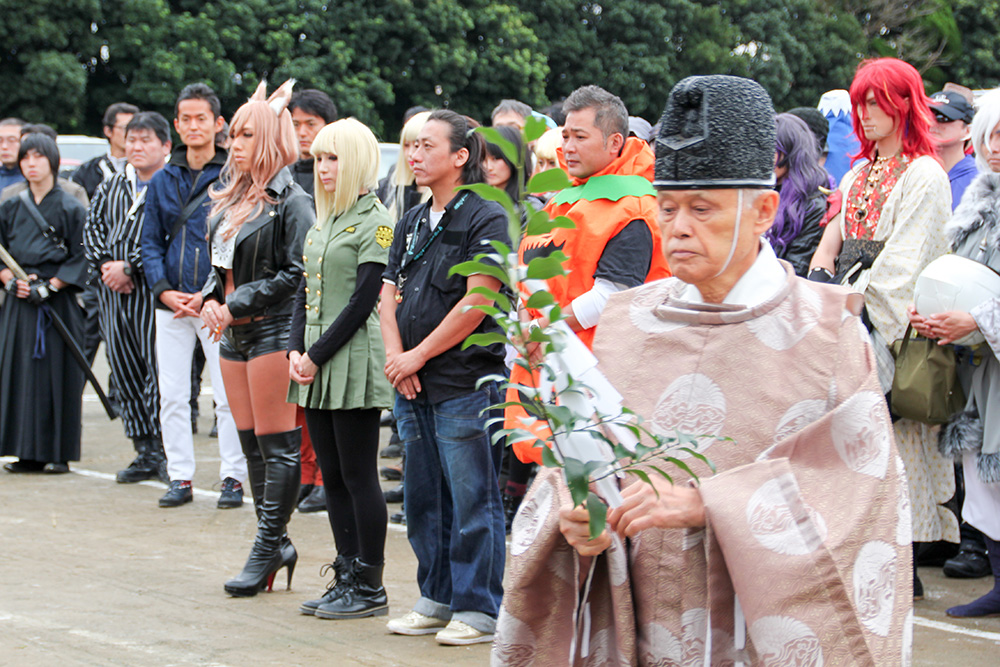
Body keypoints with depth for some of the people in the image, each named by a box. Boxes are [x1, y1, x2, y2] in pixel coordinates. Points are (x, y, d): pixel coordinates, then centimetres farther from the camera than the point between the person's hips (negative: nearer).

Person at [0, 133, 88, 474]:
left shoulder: (71, 209, 0)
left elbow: (80, 259, -4)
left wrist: (49, 286, -13)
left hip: (58, 303, -4)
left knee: (56, 373, -4)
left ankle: (57, 453, 2)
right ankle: (28, 454, 7)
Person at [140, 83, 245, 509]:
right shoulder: (163, 181, 10)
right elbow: (150, 242, 12)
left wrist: (209, 294, -13)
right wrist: (164, 290, -4)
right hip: (171, 303, 4)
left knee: (228, 394, -2)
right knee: (171, 394, 6)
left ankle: (232, 477, 8)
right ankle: (180, 477, 15)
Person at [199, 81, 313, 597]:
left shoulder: (291, 201, -11)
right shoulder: (231, 199, 15)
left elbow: (297, 274, -17)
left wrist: (238, 305, -15)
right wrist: (212, 300, 2)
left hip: (274, 331, -9)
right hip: (235, 334, 9)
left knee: (277, 445, -3)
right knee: (252, 444, 11)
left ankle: (268, 548, 1)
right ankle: (277, 543, 19)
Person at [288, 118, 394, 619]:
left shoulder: (375, 222, -9)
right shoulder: (322, 222, 16)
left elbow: (363, 300, -14)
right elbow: (304, 292, 16)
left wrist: (318, 356, -13)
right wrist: (295, 351, 2)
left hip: (353, 364, -8)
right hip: (316, 368, 8)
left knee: (358, 475, -4)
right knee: (332, 476, 10)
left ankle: (370, 588, 3)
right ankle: (347, 580, 17)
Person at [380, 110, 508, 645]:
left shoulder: (486, 219, -9)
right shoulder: (411, 222, 16)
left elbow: (475, 303, -15)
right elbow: (389, 295, 14)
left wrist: (418, 355, -11)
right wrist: (395, 356, -2)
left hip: (465, 382, -8)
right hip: (412, 385, 8)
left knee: (472, 500, -3)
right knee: (423, 498, 13)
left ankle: (477, 607, 4)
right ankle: (437, 599, 24)